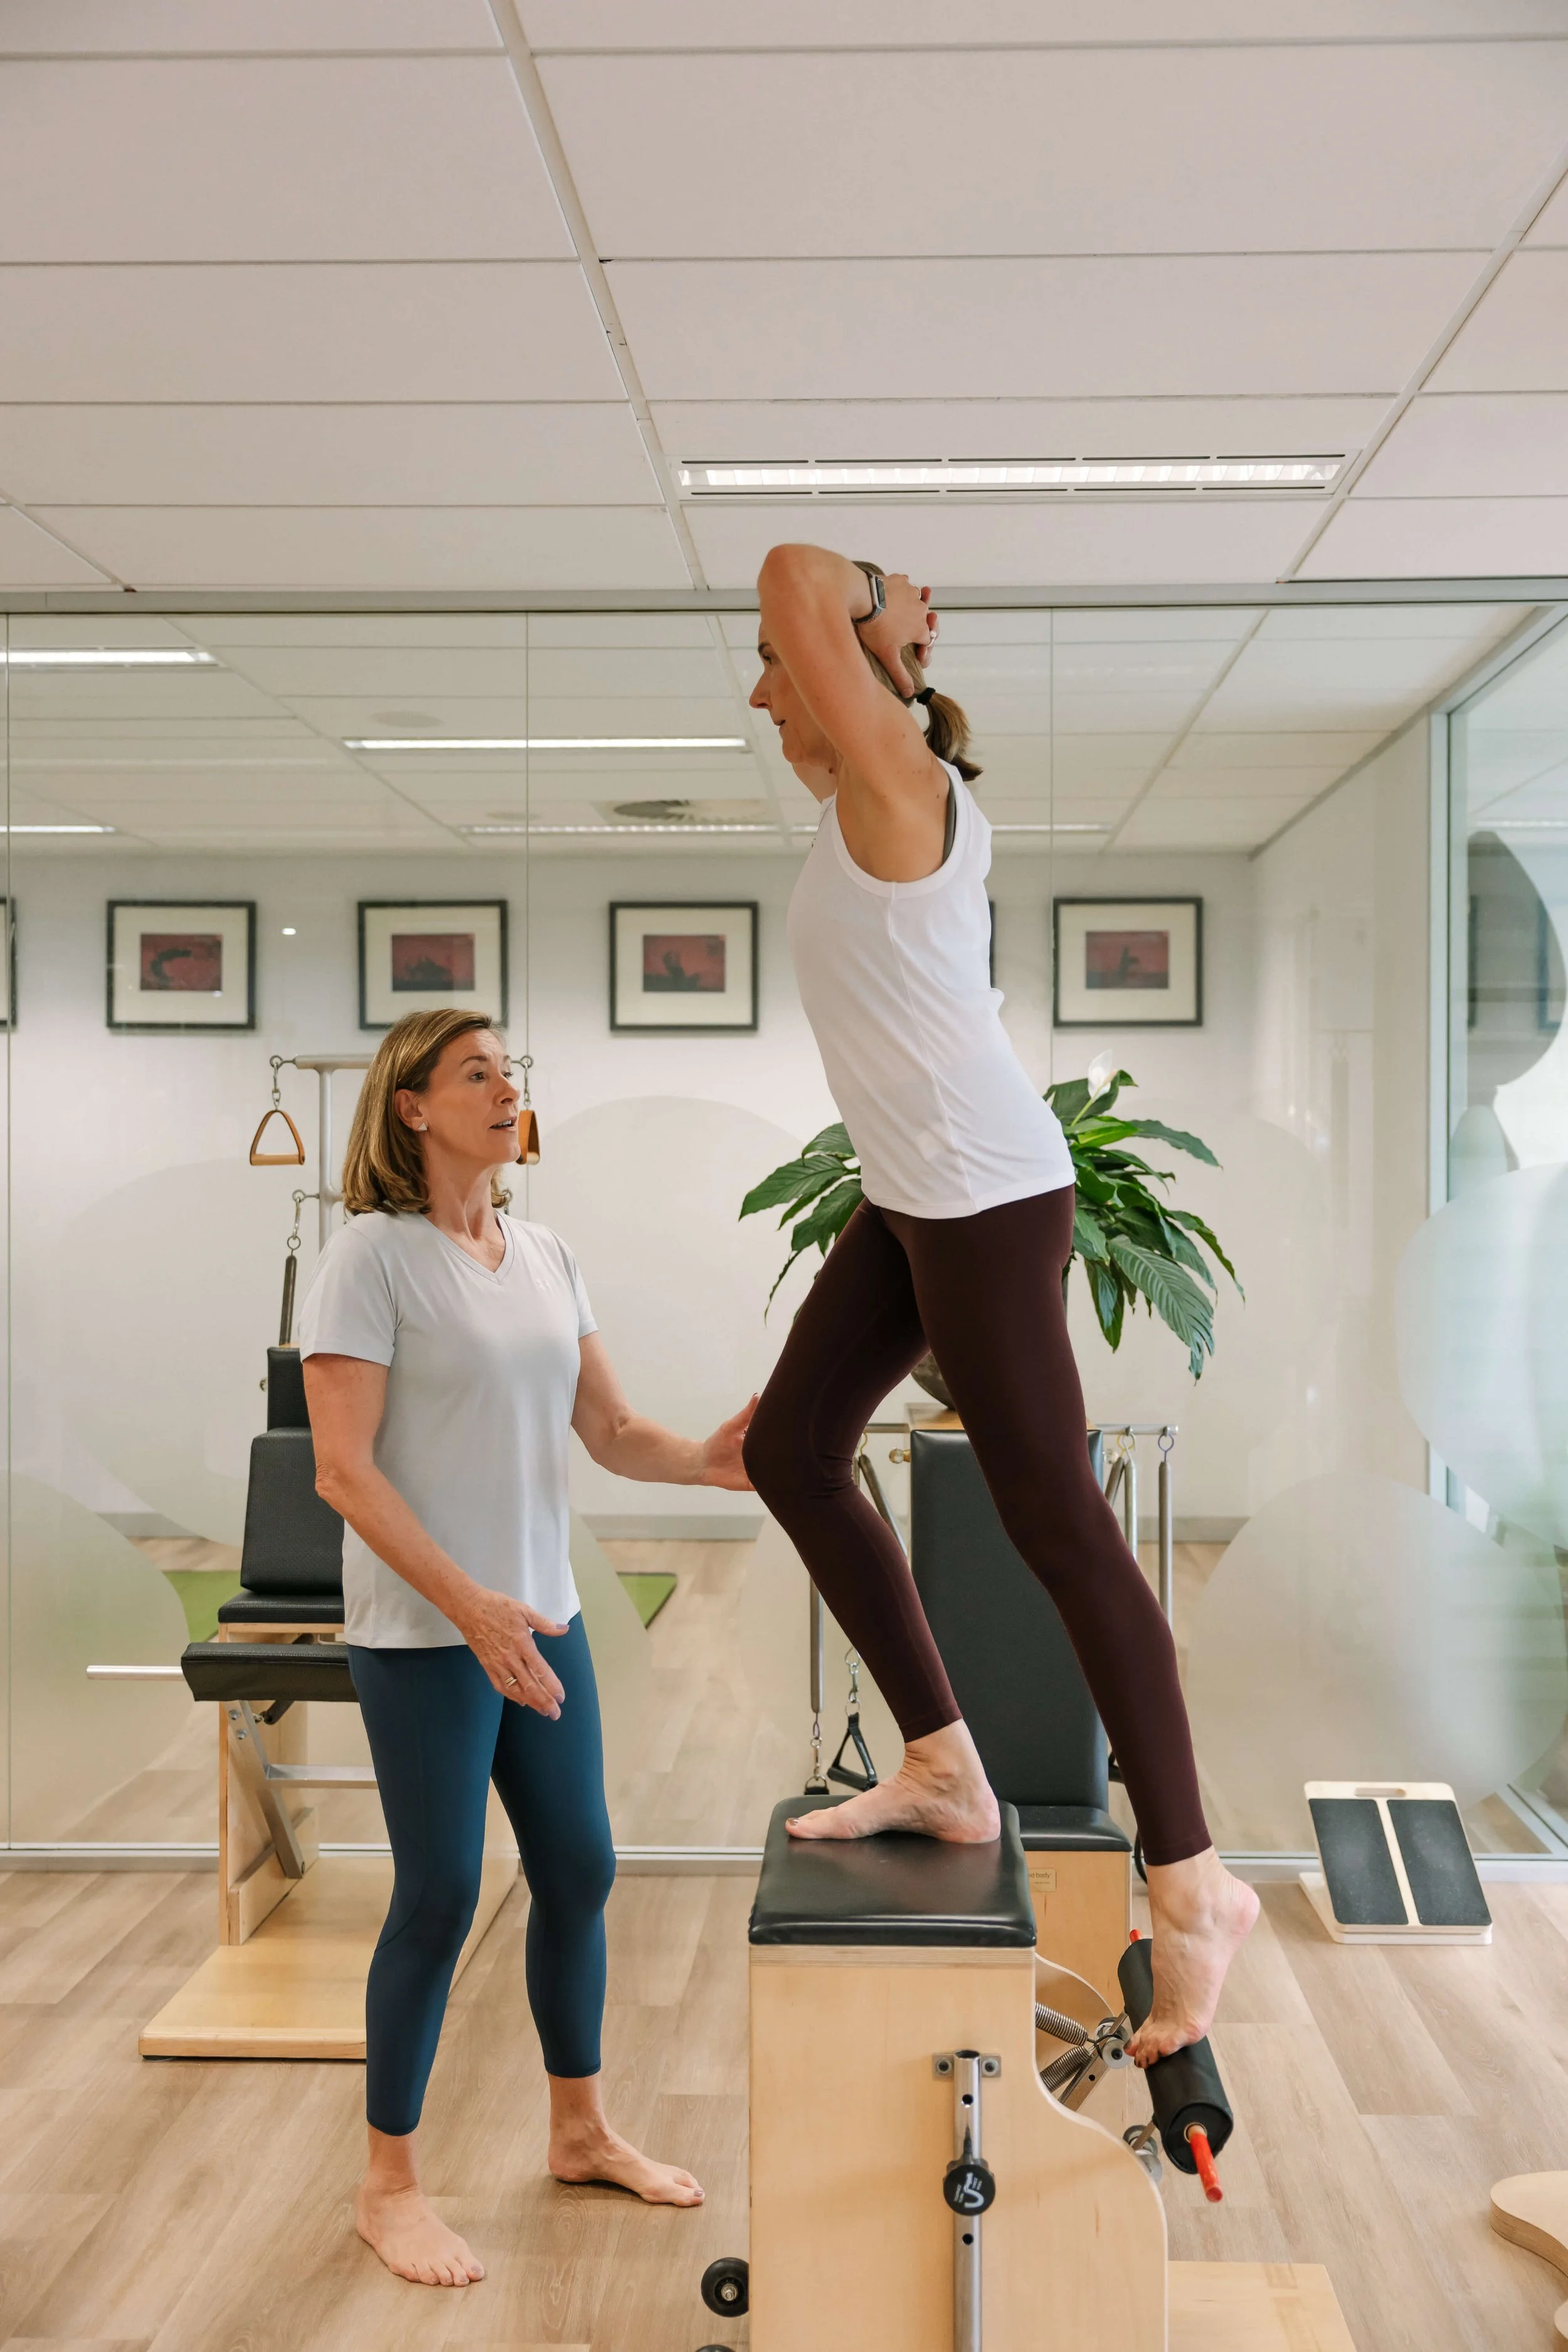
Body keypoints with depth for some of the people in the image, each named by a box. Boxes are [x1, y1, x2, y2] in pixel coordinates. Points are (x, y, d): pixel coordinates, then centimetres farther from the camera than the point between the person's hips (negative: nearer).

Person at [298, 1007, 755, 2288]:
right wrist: (468, 1605, -25)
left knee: (580, 1870, 14)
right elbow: (343, 1470, -17)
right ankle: (390, 2183, 20)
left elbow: (612, 1432, 7)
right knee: (440, 1895, 1)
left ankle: (581, 2129, 34)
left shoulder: (548, 1259, 7)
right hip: (422, 1637, -7)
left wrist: (708, 1457, -14)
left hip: (543, 1619, 7)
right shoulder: (371, 1257, -13)